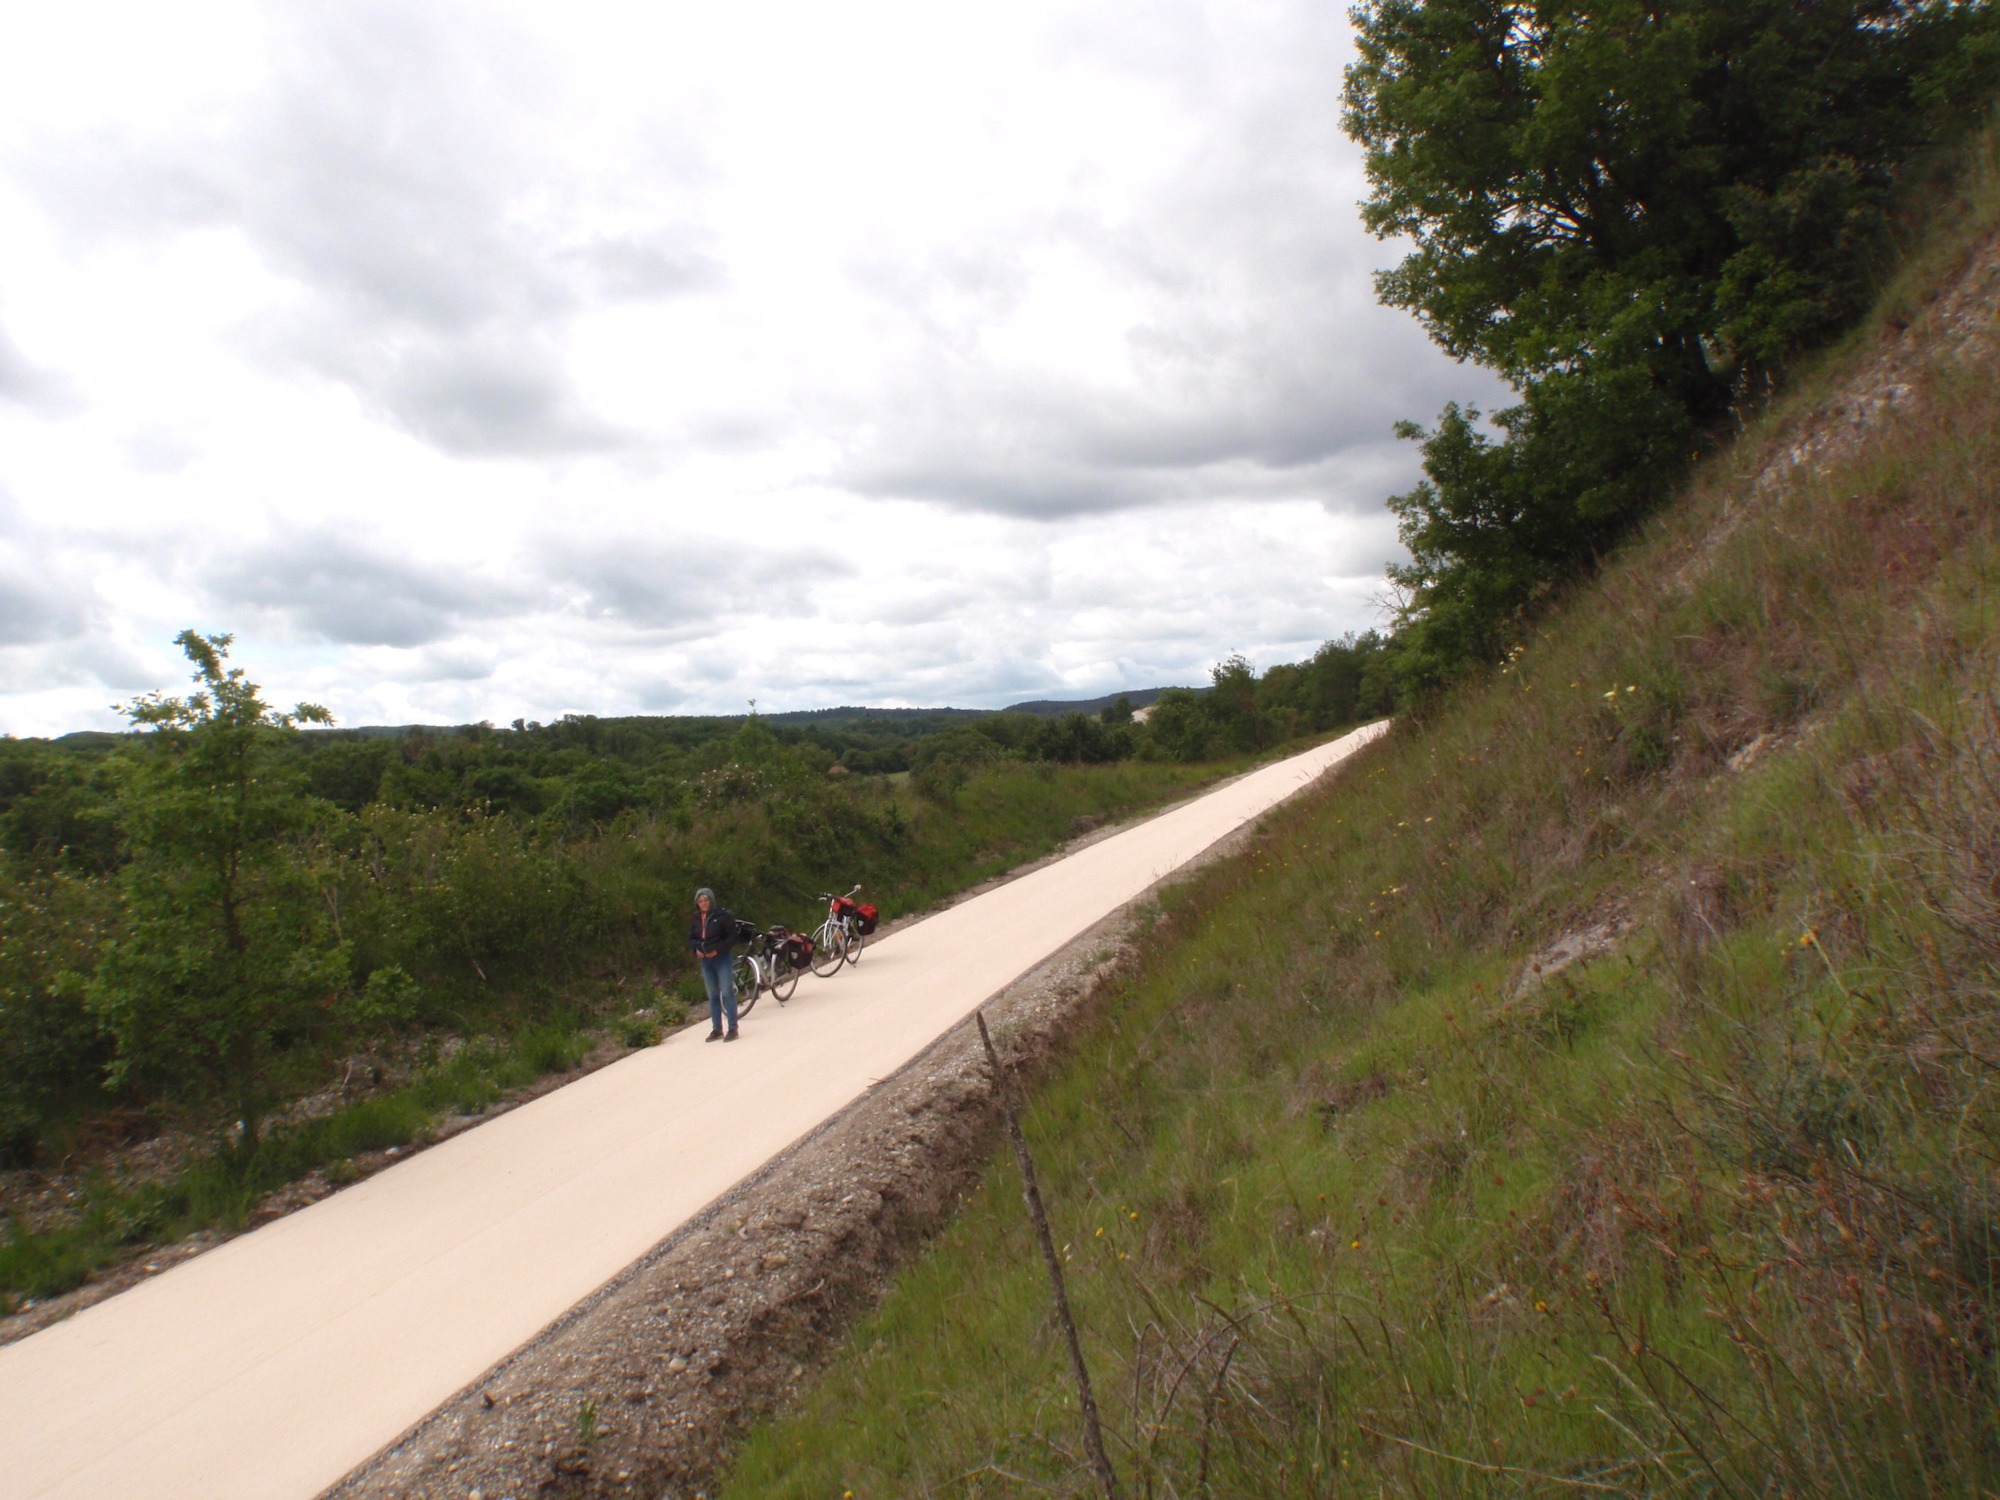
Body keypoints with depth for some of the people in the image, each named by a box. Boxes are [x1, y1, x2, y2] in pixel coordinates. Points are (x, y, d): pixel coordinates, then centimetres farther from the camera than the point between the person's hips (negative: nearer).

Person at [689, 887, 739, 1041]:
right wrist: (696, 949, -4)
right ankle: (717, 1029, 17)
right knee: (713, 996, 11)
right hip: (705, 960, 6)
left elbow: (732, 937, -11)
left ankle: (733, 1028, -1)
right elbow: (691, 938, 16)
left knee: (727, 993, -6)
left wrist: (717, 950, -17)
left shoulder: (722, 915, -10)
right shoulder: (696, 919, 6)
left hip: (721, 958, -6)